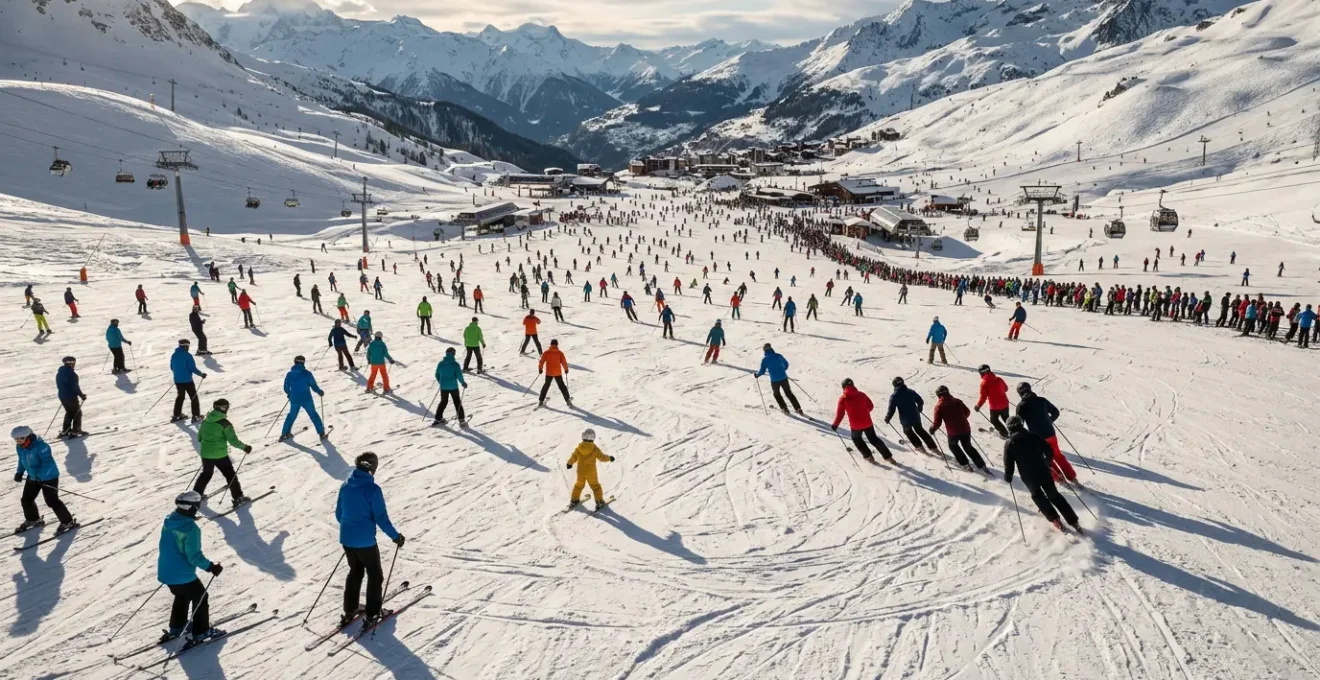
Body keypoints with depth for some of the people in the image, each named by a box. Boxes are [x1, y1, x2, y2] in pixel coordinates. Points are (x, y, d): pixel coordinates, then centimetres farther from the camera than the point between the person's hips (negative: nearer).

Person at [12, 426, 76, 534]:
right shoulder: (19, 447, -3)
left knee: (52, 501, -8)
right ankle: (32, 520, 42)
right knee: (26, 500, 16)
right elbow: (22, 460, 14)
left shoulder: (40, 446, -29)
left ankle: (68, 522, 4)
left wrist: (39, 474, -39)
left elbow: (47, 462, -30)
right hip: (32, 477, 9)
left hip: (49, 477, -9)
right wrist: (19, 472, 3)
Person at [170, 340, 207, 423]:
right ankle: (196, 415, 5)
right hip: (187, 380, -6)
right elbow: (193, 368, -18)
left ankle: (176, 415, 24)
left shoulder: (174, 356, 3)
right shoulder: (187, 356, -17)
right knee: (194, 397, 6)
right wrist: (201, 374, -4)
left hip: (177, 380, 6)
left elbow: (172, 368, 14)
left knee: (180, 396, 23)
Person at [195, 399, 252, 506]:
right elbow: (233, 440, -16)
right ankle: (238, 498, 5)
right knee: (230, 475, 5)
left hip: (205, 453, 6)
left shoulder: (205, 421, 4)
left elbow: (199, 438, 15)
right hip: (219, 455, -6)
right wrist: (245, 447, -3)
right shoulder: (225, 423, -16)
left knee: (206, 473, 27)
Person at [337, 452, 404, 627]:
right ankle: (372, 615, 18)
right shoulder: (373, 489, -19)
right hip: (365, 541, -6)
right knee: (375, 575, 13)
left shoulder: (345, 486, 0)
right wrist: (395, 536, -3)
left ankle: (349, 612, 32)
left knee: (355, 571, 25)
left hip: (346, 539, 6)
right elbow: (381, 518, -16)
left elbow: (338, 514, 9)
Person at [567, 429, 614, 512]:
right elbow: (602, 457, -9)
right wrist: (609, 458, 10)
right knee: (595, 486, 12)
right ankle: (599, 502, 14)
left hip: (580, 472, 3)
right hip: (591, 472, -3)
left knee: (579, 485, 22)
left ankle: (574, 500, 28)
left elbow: (574, 457, 0)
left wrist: (570, 463, 20)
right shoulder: (595, 449, -17)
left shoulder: (579, 448, -10)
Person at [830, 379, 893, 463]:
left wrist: (835, 425, 1)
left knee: (856, 439, 26)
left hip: (855, 425, -3)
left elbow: (840, 413, -11)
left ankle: (868, 456, 27)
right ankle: (888, 456, 21)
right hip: (867, 422, 3)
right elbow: (870, 406, 8)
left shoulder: (843, 398, -9)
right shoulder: (861, 394, 1)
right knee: (874, 439, 20)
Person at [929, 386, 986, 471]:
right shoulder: (957, 401, 7)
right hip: (965, 428, 4)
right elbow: (967, 412, 17)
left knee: (953, 445, 26)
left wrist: (932, 429, 12)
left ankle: (964, 464, 22)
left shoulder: (939, 405, -5)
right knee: (968, 446, 23)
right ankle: (981, 465, 19)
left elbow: (937, 422, -7)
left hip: (953, 431, -4)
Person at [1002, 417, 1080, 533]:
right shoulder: (1033, 436, -1)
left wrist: (1008, 476, 7)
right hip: (1043, 472, 2)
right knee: (1054, 495, 18)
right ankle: (1074, 521, 17)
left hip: (1029, 477, -2)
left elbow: (1009, 463, -9)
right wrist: (1047, 462, 22)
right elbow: (1048, 450, 3)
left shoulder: (1009, 444, -8)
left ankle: (1055, 520, 21)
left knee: (1038, 496, 25)